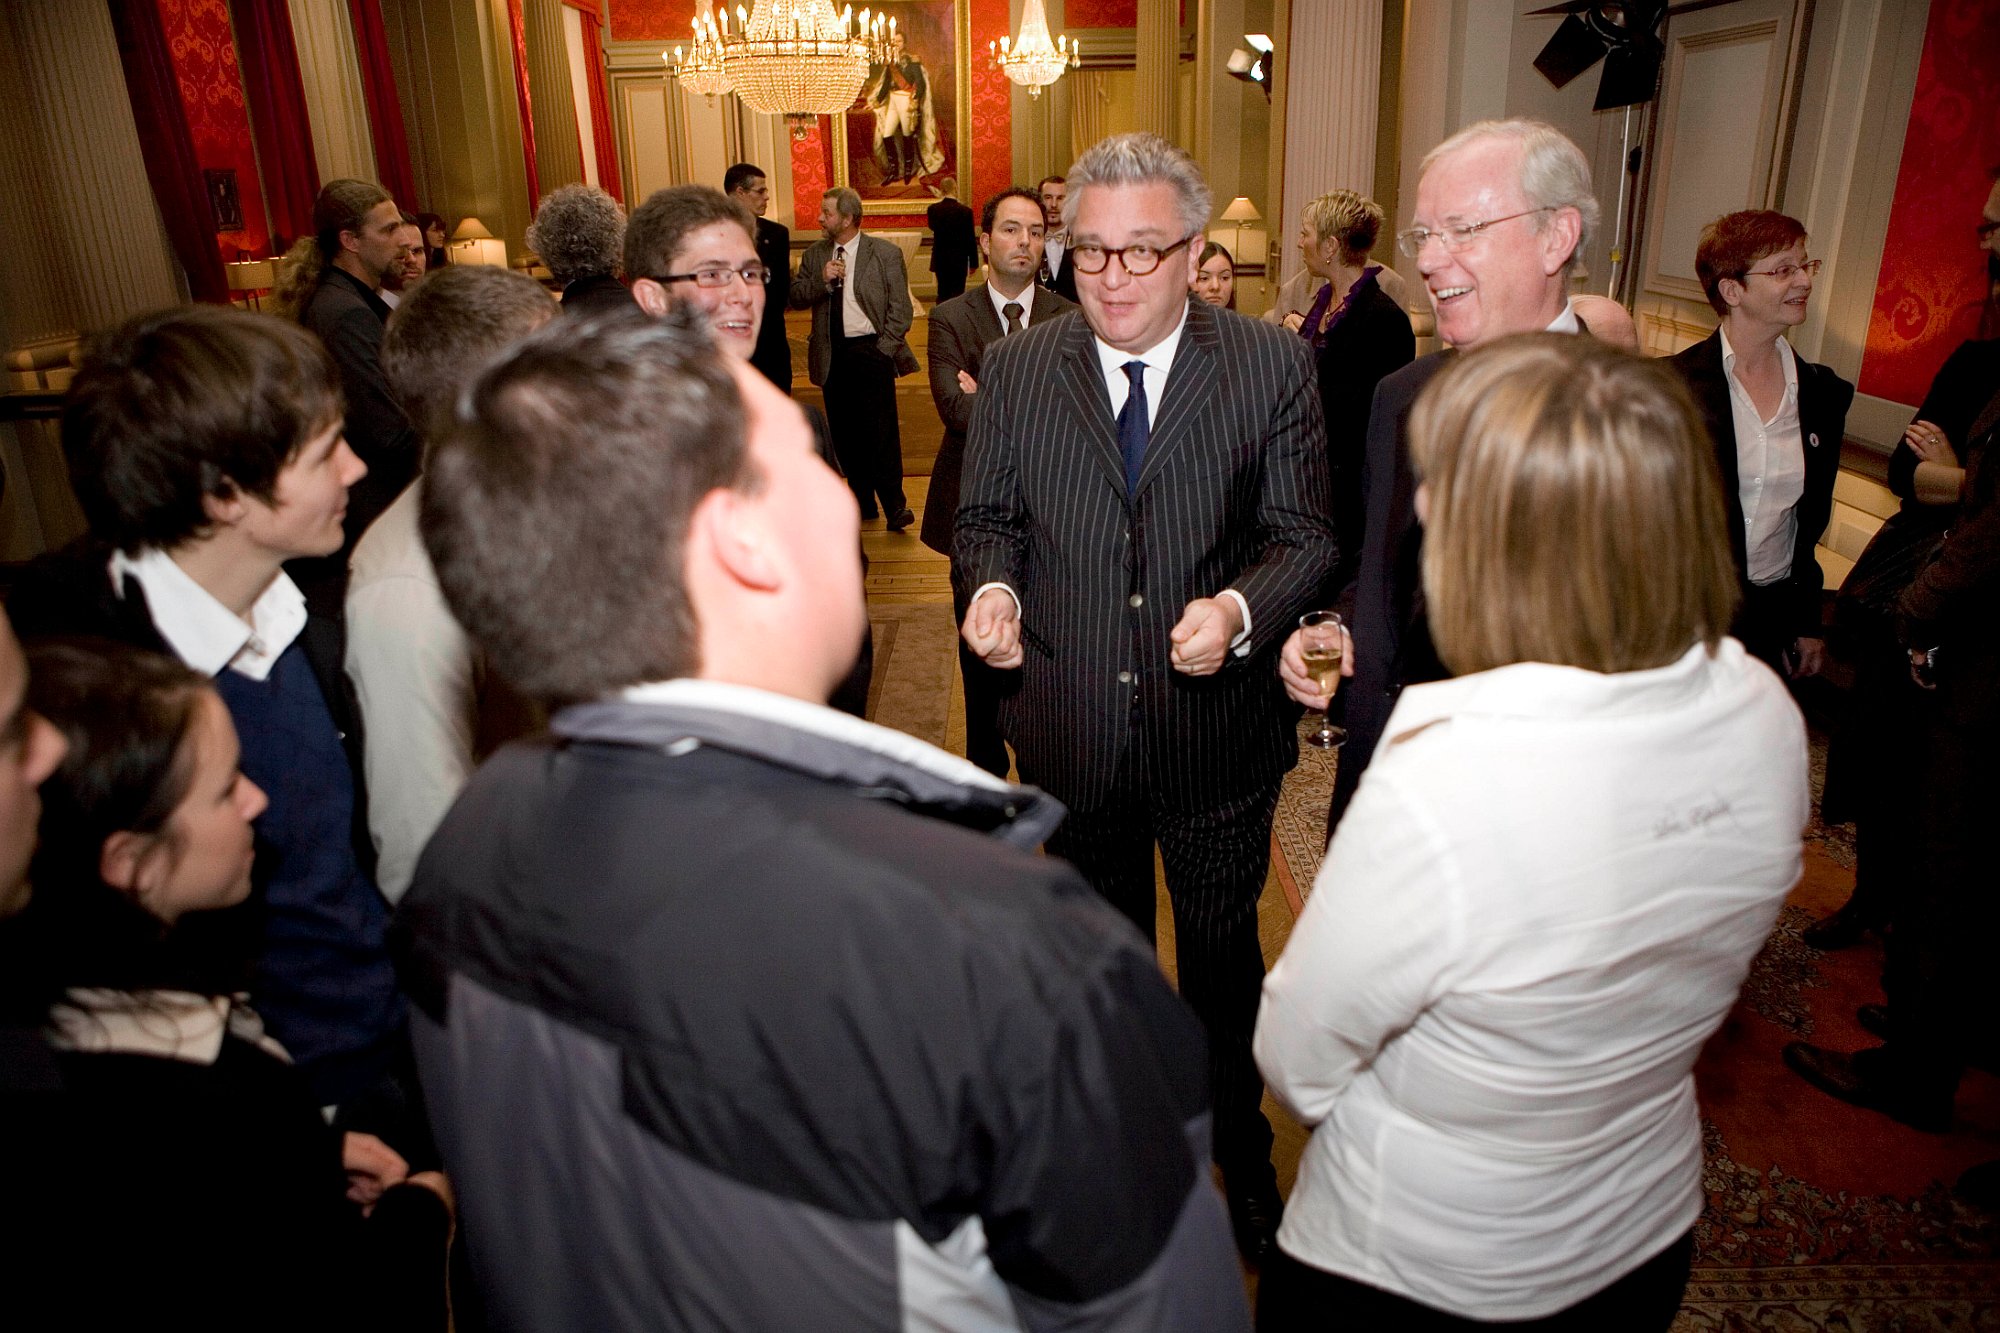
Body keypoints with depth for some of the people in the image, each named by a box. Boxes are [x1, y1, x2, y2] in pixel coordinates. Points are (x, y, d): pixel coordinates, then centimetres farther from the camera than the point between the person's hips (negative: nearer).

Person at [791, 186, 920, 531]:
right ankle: (862, 501, 18)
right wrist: (822, 280, -12)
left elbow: (900, 308, -3)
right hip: (832, 355, 5)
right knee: (845, 432, 7)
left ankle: (894, 505, -2)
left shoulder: (886, 254, -1)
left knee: (882, 431, -9)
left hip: (871, 350, -4)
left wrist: (884, 349, -10)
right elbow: (795, 297, 5)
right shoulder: (814, 254, 11)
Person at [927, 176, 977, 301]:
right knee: (957, 294, 2)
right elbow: (971, 239, -8)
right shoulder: (965, 211, -12)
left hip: (940, 260, 3)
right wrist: (973, 263, 1)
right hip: (959, 261, -3)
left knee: (942, 294, 13)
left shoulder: (933, 209, -5)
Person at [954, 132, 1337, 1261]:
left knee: (1224, 952, 18)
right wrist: (990, 585, -17)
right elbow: (989, 515, 5)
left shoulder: (1273, 367, -9)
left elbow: (1306, 536, -8)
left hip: (1218, 735, -2)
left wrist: (1242, 610, -28)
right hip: (1074, 733, 2)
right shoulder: (1016, 369, -3)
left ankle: (1242, 1148, 45)